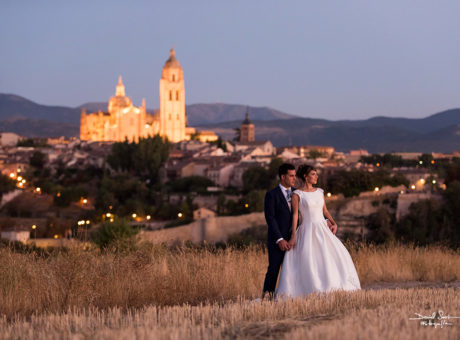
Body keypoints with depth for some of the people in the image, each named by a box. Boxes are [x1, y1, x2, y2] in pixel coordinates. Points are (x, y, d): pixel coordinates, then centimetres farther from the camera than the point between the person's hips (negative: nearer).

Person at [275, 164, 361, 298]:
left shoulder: (320, 192, 13)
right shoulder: (297, 194, -3)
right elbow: (295, 215, -7)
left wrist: (333, 223, 1)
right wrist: (293, 236, -13)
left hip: (323, 230, 6)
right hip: (307, 231, -6)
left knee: (336, 255, -2)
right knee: (308, 262, -10)